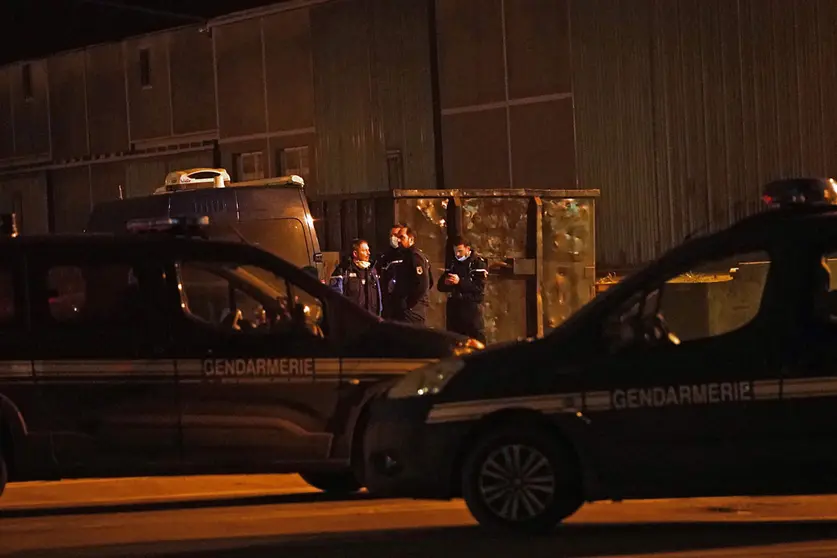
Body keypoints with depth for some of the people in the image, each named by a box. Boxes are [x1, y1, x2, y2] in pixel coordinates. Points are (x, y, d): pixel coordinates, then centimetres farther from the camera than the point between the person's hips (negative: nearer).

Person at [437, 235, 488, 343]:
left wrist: (460, 281, -22)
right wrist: (446, 282, -11)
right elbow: (440, 286, 12)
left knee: (476, 340, -8)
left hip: (472, 307, -6)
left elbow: (479, 286, -15)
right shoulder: (453, 263, 15)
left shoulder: (478, 262, -3)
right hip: (454, 307, 6)